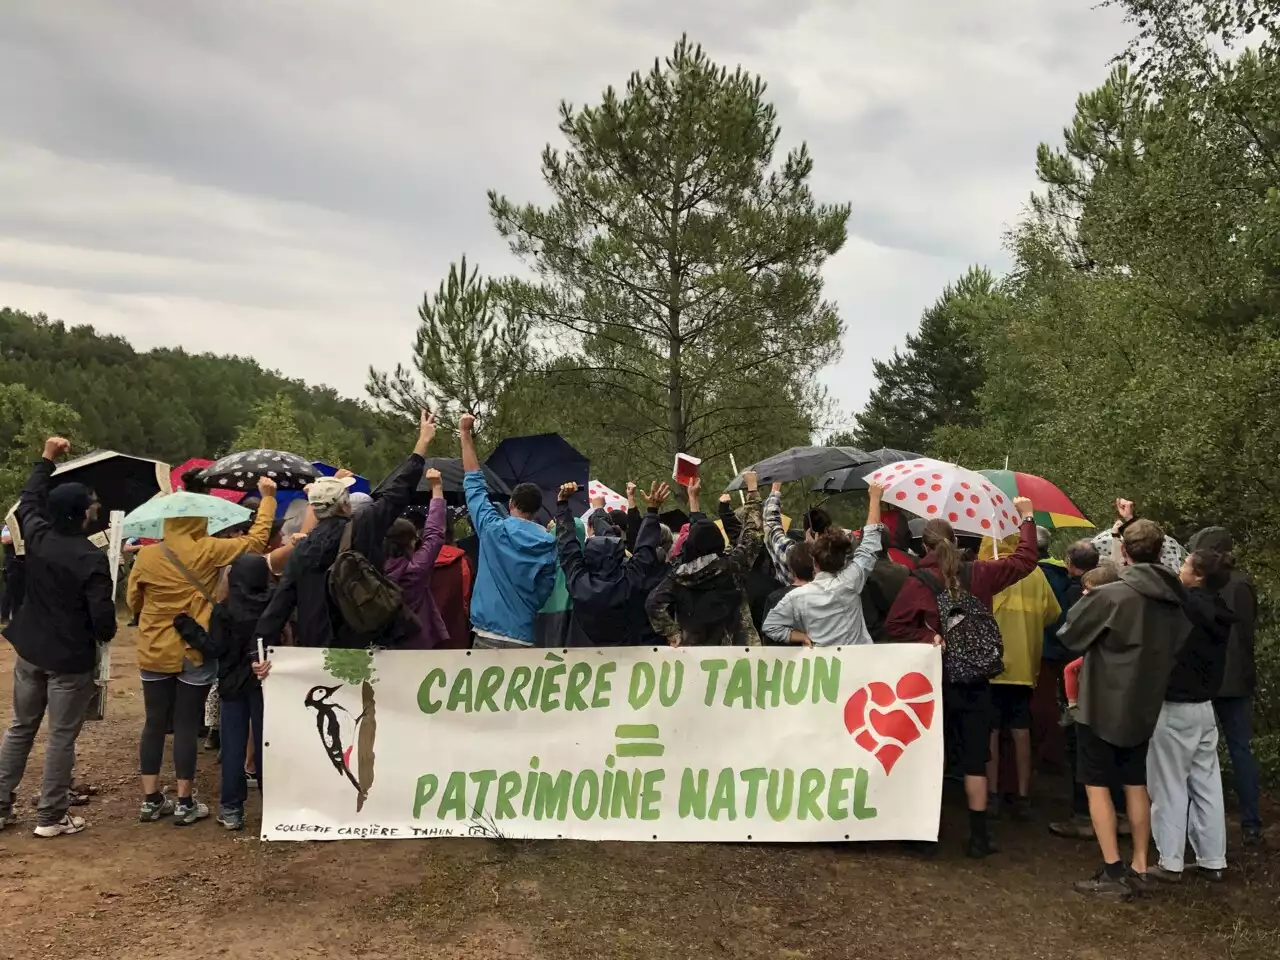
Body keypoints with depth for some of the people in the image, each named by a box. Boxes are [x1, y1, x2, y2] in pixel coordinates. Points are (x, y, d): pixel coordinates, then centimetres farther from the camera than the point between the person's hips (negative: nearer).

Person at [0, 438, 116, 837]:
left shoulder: (36, 536, -3)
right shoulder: (91, 557, -21)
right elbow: (102, 612, -21)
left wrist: (46, 460, 24)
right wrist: (106, 635, 2)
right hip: (71, 657, -6)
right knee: (61, 736, 2)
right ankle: (50, 817, 8)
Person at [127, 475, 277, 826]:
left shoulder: (146, 556, -5)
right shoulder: (208, 551, -11)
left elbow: (133, 601, 8)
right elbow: (256, 541, -2)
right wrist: (267, 497, 6)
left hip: (155, 652, 3)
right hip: (196, 653, -2)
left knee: (155, 723, 11)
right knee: (187, 725, 3)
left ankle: (151, 800, 18)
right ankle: (185, 803, 10)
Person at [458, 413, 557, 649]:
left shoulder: (493, 529, -2)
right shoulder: (548, 543, 1)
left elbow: (474, 482, 6)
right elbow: (544, 590, 2)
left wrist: (465, 433, 13)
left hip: (489, 634, -2)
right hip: (522, 638, 2)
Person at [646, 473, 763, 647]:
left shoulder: (681, 574, -2)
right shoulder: (731, 567, -6)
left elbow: (654, 603, -6)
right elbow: (752, 533, 4)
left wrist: (673, 634, 2)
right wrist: (752, 489, 12)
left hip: (692, 647, 2)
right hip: (735, 648, -2)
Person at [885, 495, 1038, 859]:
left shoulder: (918, 582, -8)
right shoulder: (978, 574, -3)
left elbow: (895, 624, -12)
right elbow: (1024, 561, 8)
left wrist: (927, 638, -9)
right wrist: (1027, 518, 16)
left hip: (936, 679, -1)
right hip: (975, 681, 1)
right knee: (975, 759, 7)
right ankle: (978, 836, 9)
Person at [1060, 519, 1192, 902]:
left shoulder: (1109, 595, -20)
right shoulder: (1176, 600, -1)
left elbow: (1070, 635, -7)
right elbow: (1180, 648, 11)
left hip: (1103, 703, -6)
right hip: (1145, 705, 6)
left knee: (1097, 785, 3)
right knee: (1136, 785, 17)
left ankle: (1114, 874, 1)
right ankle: (1140, 866, 22)